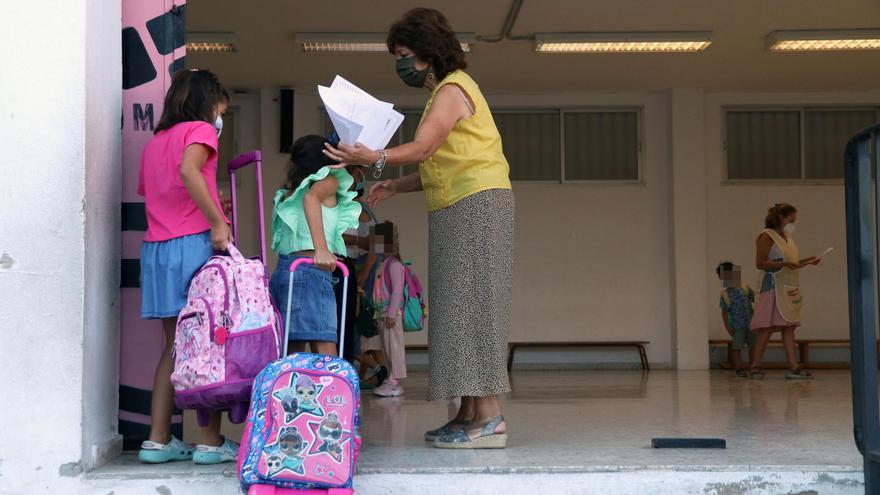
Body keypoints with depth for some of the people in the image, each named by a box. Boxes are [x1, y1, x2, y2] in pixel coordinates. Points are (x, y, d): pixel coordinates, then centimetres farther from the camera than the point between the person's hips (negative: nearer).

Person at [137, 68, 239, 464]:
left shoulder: (154, 142, 22)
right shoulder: (200, 130, 1)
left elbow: (151, 194, 19)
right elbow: (189, 170, -19)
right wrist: (218, 221, -21)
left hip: (156, 247, 7)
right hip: (195, 243, -7)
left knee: (175, 346, 10)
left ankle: (158, 440, 8)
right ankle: (211, 441, -3)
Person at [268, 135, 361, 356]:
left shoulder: (289, 193, 22)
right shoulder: (329, 180, 5)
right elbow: (311, 197, -17)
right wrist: (321, 248, -25)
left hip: (283, 268, 7)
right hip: (310, 270, -7)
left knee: (293, 351, 7)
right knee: (326, 354, -14)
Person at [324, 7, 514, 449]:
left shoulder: (452, 89, -8)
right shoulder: (445, 91, 23)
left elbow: (422, 149, -22)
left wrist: (374, 159, -32)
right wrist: (394, 186, 9)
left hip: (477, 205, -10)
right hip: (457, 211, 10)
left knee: (470, 304, -13)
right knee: (460, 306, 7)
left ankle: (489, 417, -14)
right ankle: (470, 414, 8)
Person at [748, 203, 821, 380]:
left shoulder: (788, 237, 19)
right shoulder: (767, 236, -7)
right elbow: (760, 263, -14)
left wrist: (806, 261, 9)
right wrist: (784, 264, -23)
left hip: (788, 288, 8)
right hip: (773, 287, -8)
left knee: (789, 327, 3)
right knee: (767, 328, -8)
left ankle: (793, 367, 1)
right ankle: (755, 367, -2)